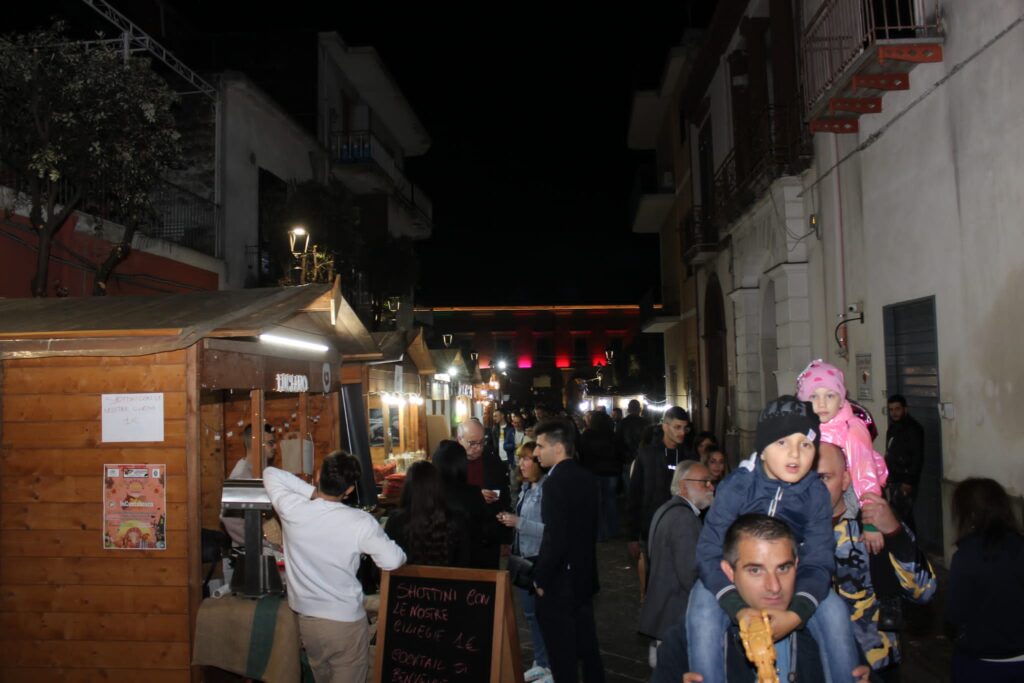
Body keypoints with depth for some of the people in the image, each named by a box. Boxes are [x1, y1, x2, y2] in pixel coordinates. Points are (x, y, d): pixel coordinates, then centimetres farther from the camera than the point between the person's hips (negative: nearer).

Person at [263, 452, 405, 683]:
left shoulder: (291, 510, -16)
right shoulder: (360, 522, -23)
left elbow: (270, 473, -1)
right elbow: (393, 560, -17)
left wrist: (312, 491, -8)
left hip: (306, 619, 4)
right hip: (346, 622, -4)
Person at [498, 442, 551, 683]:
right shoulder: (526, 487, 8)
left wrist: (519, 523, -25)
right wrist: (510, 519, 1)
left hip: (539, 560, -9)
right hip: (522, 557, 9)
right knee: (530, 613, 18)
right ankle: (540, 663, 32)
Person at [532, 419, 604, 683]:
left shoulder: (555, 482, -23)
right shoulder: (586, 477, 3)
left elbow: (554, 539, -26)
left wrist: (540, 578, -14)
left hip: (560, 580, -8)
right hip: (584, 574, 8)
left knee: (561, 651, 7)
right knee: (586, 645, 20)